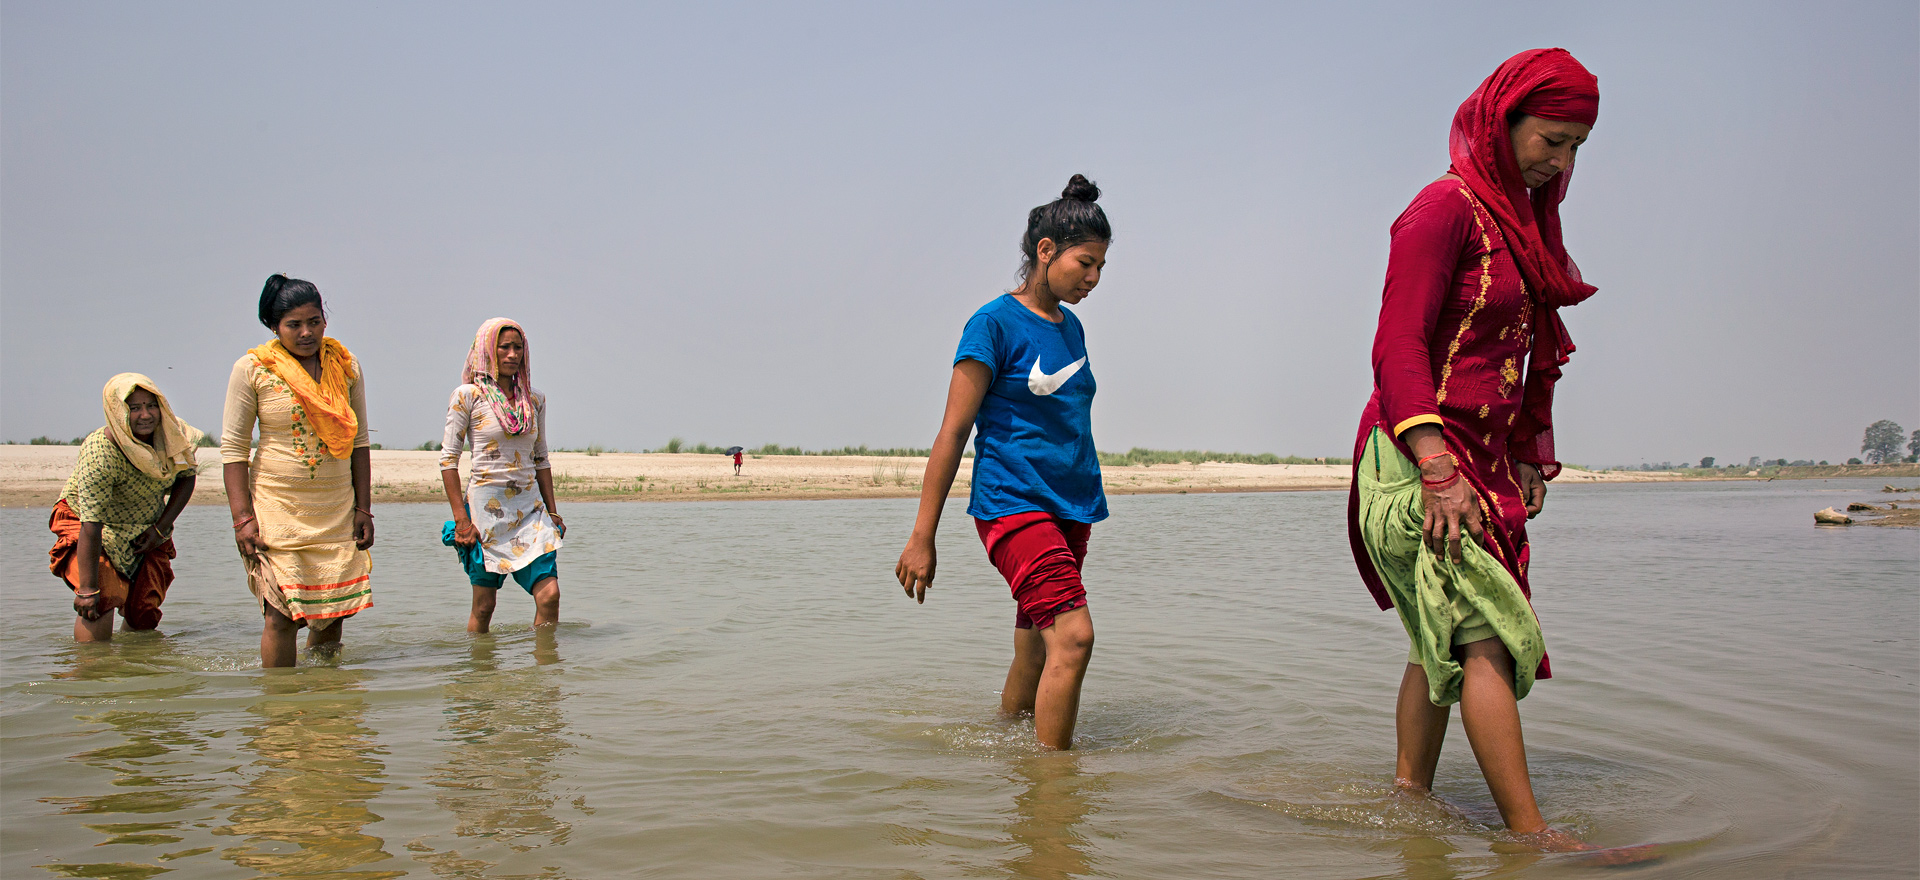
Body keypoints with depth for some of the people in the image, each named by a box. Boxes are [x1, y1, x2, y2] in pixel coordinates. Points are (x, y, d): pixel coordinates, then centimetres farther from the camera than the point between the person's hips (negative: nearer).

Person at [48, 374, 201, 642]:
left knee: (144, 617, 4)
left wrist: (161, 528, -10)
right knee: (102, 598, -25)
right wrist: (87, 589, -36)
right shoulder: (100, 454, -34)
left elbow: (186, 478, 1)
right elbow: (91, 523, -35)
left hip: (146, 528, 5)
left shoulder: (173, 435, -18)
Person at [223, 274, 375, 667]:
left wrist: (363, 508, 6)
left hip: (338, 510, 3)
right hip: (277, 507, -3)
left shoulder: (345, 365, 7)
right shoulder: (252, 369, -3)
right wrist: (242, 517, -10)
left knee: (336, 610, 4)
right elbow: (233, 447, -3)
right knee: (282, 614, -8)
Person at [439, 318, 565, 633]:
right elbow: (448, 459, -4)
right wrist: (461, 518, -11)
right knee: (483, 606, 2)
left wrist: (551, 512, 13)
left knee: (549, 594, -9)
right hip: (486, 510, -4)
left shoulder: (535, 400, 11)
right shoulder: (467, 396, -3)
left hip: (530, 509, 4)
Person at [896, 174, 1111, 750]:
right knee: (1072, 635, -20)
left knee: (1036, 654, 9)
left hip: (1071, 508, 7)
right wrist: (922, 537, -12)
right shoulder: (994, 323, -7)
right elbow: (952, 432, -9)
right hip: (1012, 503, -7)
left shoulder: (1071, 327, 15)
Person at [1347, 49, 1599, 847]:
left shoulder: (1522, 220, 18)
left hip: (1482, 462, 9)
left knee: (1445, 642, 10)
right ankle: (1529, 832, -10)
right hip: (1419, 458, -9)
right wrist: (1438, 467, -24)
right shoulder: (1447, 207, -10)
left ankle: (1409, 798, 19)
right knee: (1489, 635, -13)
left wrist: (1529, 456, 19)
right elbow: (1398, 345, -17)